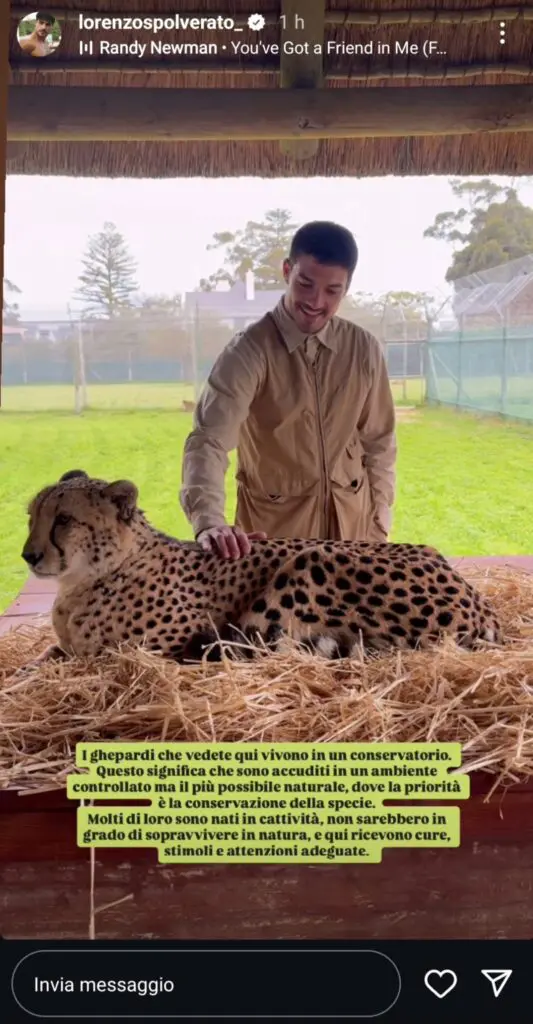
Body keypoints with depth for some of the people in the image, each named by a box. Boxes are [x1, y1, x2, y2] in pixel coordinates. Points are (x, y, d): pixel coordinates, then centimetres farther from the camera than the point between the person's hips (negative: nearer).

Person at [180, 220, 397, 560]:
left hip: (351, 521, 3)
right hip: (275, 525, -3)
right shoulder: (249, 351, -15)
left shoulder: (365, 349, -4)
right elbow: (209, 440, -27)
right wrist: (209, 523, -43)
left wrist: (378, 529, 3)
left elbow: (379, 443, 5)